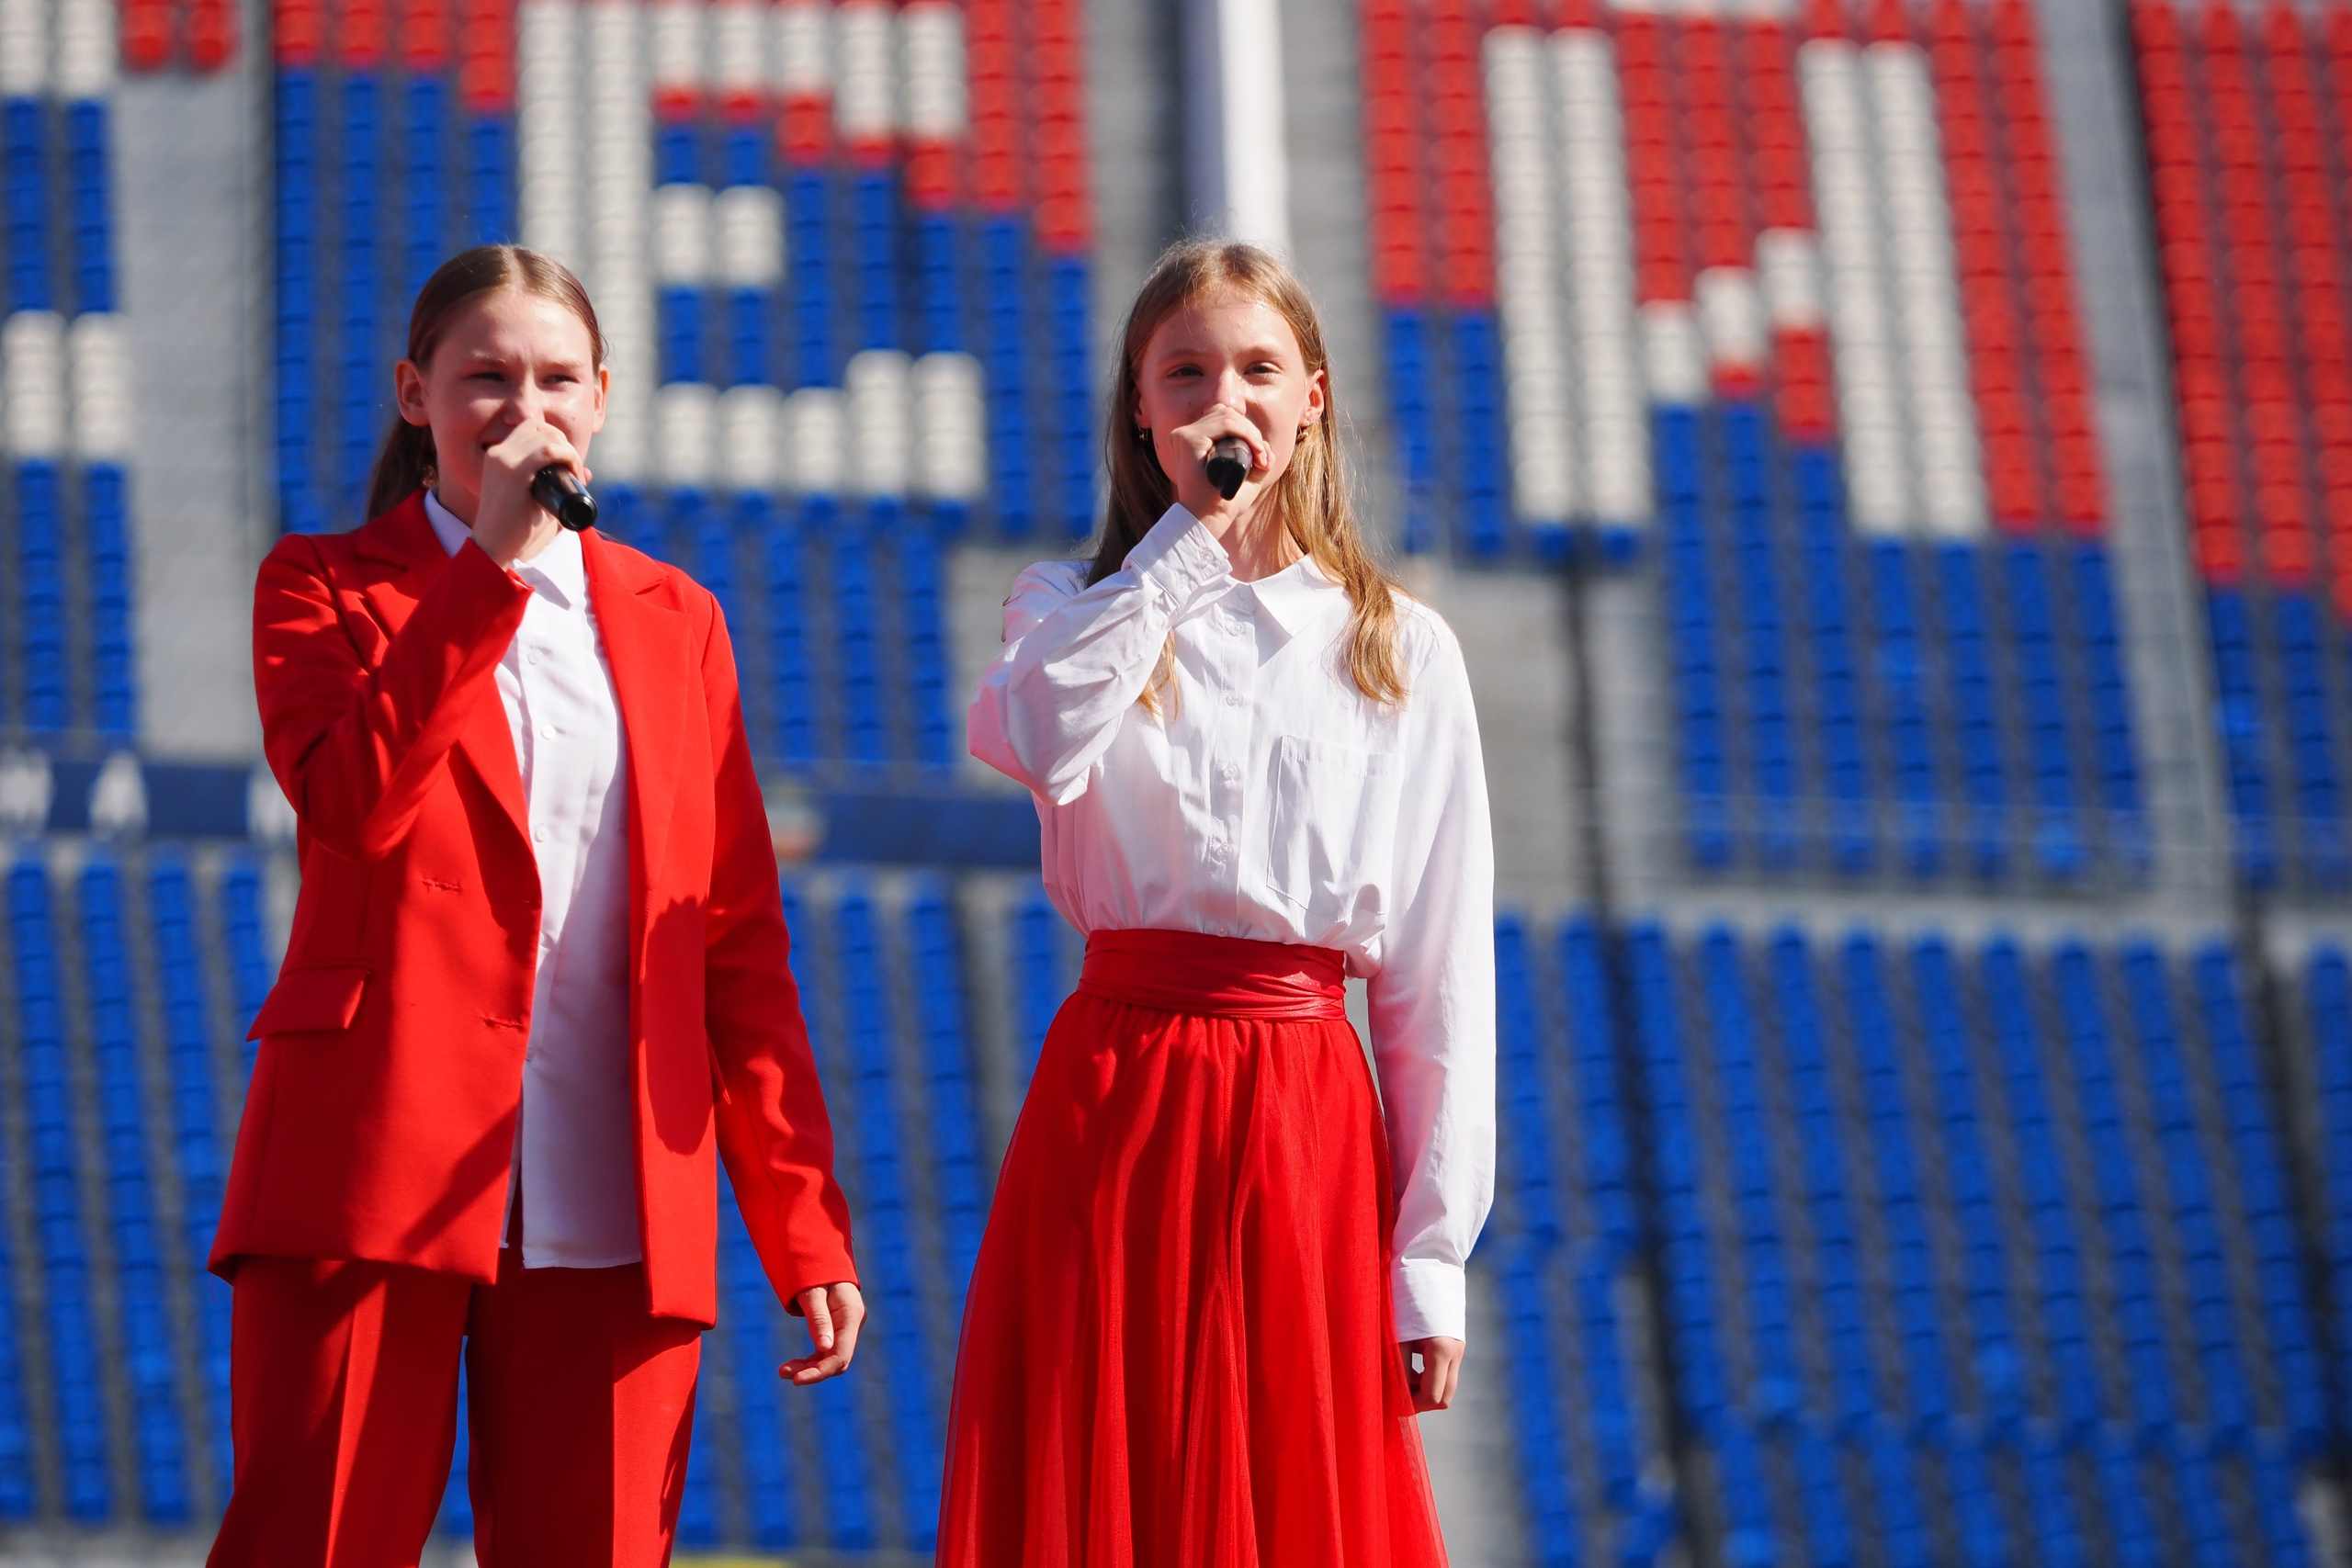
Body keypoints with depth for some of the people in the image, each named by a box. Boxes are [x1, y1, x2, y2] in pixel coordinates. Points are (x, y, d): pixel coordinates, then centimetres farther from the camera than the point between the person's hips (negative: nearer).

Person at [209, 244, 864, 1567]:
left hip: (617, 1211, 3)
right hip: (378, 1176, -2)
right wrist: (491, 564, -11)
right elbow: (352, 800, -12)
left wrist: (806, 1229, 6)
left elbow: (742, 937, 13)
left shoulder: (673, 618, 17)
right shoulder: (323, 589, 9)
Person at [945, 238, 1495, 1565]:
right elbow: (1034, 740, -19)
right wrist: (1187, 537, -11)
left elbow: (1439, 977, 5)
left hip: (1311, 1121, 1)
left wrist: (1435, 1259, 0)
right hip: (1116, 1101, 0)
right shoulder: (1078, 609, 8)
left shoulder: (1405, 650, 8)